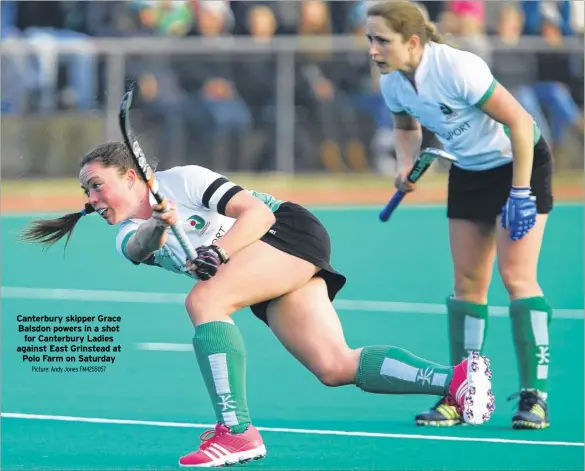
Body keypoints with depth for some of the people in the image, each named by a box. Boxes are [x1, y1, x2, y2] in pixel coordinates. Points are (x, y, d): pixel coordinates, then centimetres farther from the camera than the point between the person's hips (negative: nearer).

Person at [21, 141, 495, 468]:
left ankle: (236, 431, -32)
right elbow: (143, 247, -16)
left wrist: (219, 252, -28)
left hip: (290, 231, -8)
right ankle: (456, 377, -10)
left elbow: (256, 211, -15)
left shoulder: (181, 180, -9)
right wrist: (158, 228, -36)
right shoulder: (129, 236, 9)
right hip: (272, 288, 8)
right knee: (336, 367, -8)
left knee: (203, 301, -27)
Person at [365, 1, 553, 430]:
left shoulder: (458, 69, -31)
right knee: (468, 283, 4)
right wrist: (407, 166, -8)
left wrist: (520, 192, -26)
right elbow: (408, 127, 13)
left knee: (517, 275, -14)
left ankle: (534, 396, -11)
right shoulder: (392, 84, -9)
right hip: (469, 172, 7)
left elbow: (519, 122, -26)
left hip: (519, 163, -7)